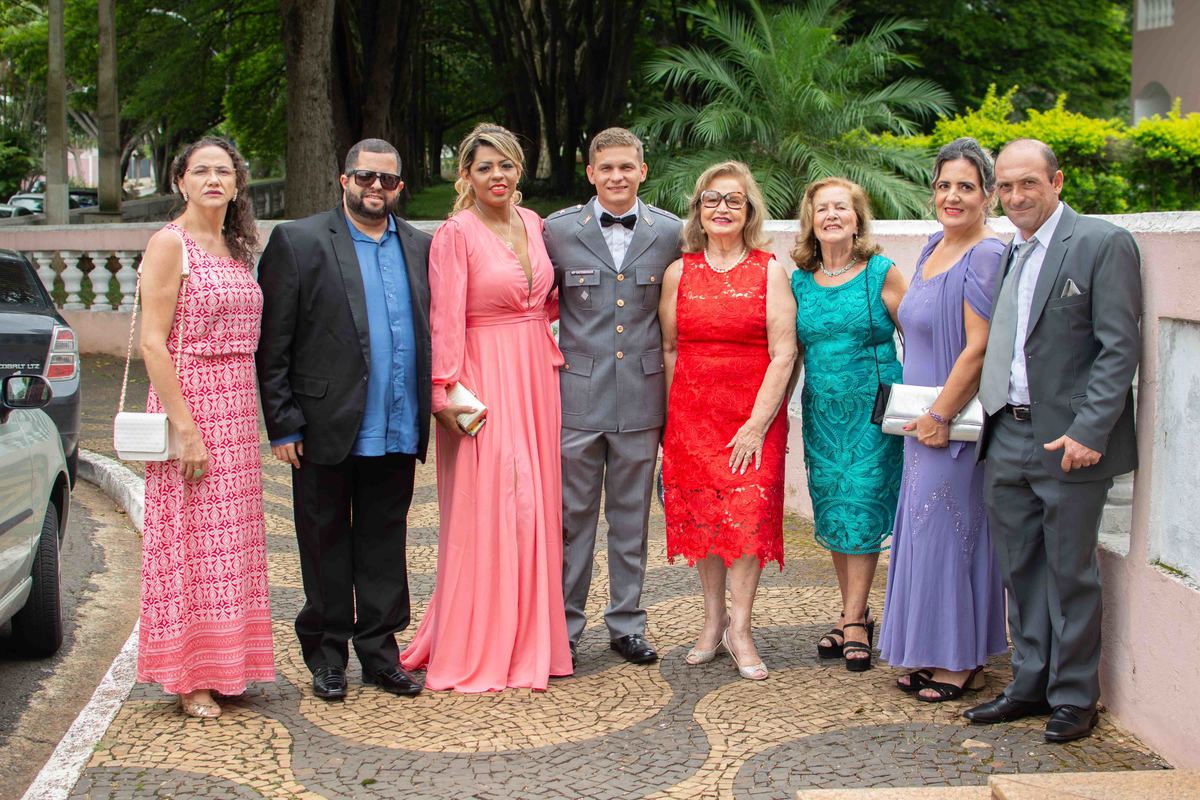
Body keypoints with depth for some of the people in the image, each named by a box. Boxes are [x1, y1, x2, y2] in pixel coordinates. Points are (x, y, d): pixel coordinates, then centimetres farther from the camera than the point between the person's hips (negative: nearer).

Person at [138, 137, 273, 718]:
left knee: (230, 541, 11)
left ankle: (222, 666, 21)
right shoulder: (170, 243, -8)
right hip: (189, 406, -7)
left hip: (237, 410, 7)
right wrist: (185, 427, -19)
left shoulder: (237, 249, 14)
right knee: (188, 540, 0)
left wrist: (253, 420, 11)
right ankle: (188, 678, 9)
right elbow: (152, 343, -14)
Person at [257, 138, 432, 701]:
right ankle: (326, 654, 21)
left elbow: (431, 333, 12)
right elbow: (272, 344, -5)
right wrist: (283, 424, -9)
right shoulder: (299, 242, -2)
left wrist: (429, 414, 4)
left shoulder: (419, 247, 11)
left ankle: (380, 649, 23)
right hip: (327, 428, -3)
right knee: (326, 544, 9)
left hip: (398, 432, 4)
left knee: (385, 543, 12)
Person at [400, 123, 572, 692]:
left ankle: (527, 640, 21)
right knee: (485, 510, -4)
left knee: (534, 506, 10)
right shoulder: (455, 234, -9)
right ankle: (474, 651, 8)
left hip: (536, 376, 7)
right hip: (485, 382, -7)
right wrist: (446, 391, -18)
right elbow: (446, 318, -13)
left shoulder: (533, 223, 11)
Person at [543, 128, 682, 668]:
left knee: (632, 517, 11)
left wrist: (673, 387, 7)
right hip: (577, 395, -1)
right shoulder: (558, 230, -1)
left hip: (641, 396, 1)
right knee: (572, 516, 6)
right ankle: (564, 627, 17)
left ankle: (627, 623, 23)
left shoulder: (670, 233, 2)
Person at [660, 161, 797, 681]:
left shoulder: (769, 272, 0)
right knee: (700, 515, 5)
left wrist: (757, 424, -11)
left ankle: (739, 629, 0)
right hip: (691, 412, 2)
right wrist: (670, 416, 2)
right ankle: (713, 621, 17)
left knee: (748, 514, -8)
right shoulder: (679, 272, 7)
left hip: (754, 414, -2)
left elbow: (784, 354, -5)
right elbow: (668, 349, 10)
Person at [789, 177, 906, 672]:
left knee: (862, 509, -4)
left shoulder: (881, 273, -2)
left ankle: (853, 620, 5)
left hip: (874, 409, -4)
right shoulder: (800, 282, 9)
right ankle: (855, 614, 20)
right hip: (821, 412, 4)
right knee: (832, 514, 7)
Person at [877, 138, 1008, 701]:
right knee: (925, 529, 13)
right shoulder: (934, 249, 12)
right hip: (924, 418, 9)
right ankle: (934, 653, 24)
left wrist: (940, 415, -17)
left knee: (948, 530, -1)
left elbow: (979, 346, -20)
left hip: (957, 422, -9)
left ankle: (962, 662, 12)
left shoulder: (986, 256, -15)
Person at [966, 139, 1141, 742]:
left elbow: (1120, 347, -13)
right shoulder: (1003, 253, 13)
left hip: (1069, 441, -6)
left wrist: (1088, 432, -19)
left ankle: (1074, 696, 18)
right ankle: (1029, 685, 26)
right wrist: (989, 420, 7)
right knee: (1019, 570, 13)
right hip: (1006, 438, 6)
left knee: (1070, 572, 4)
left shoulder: (1103, 244, -7)